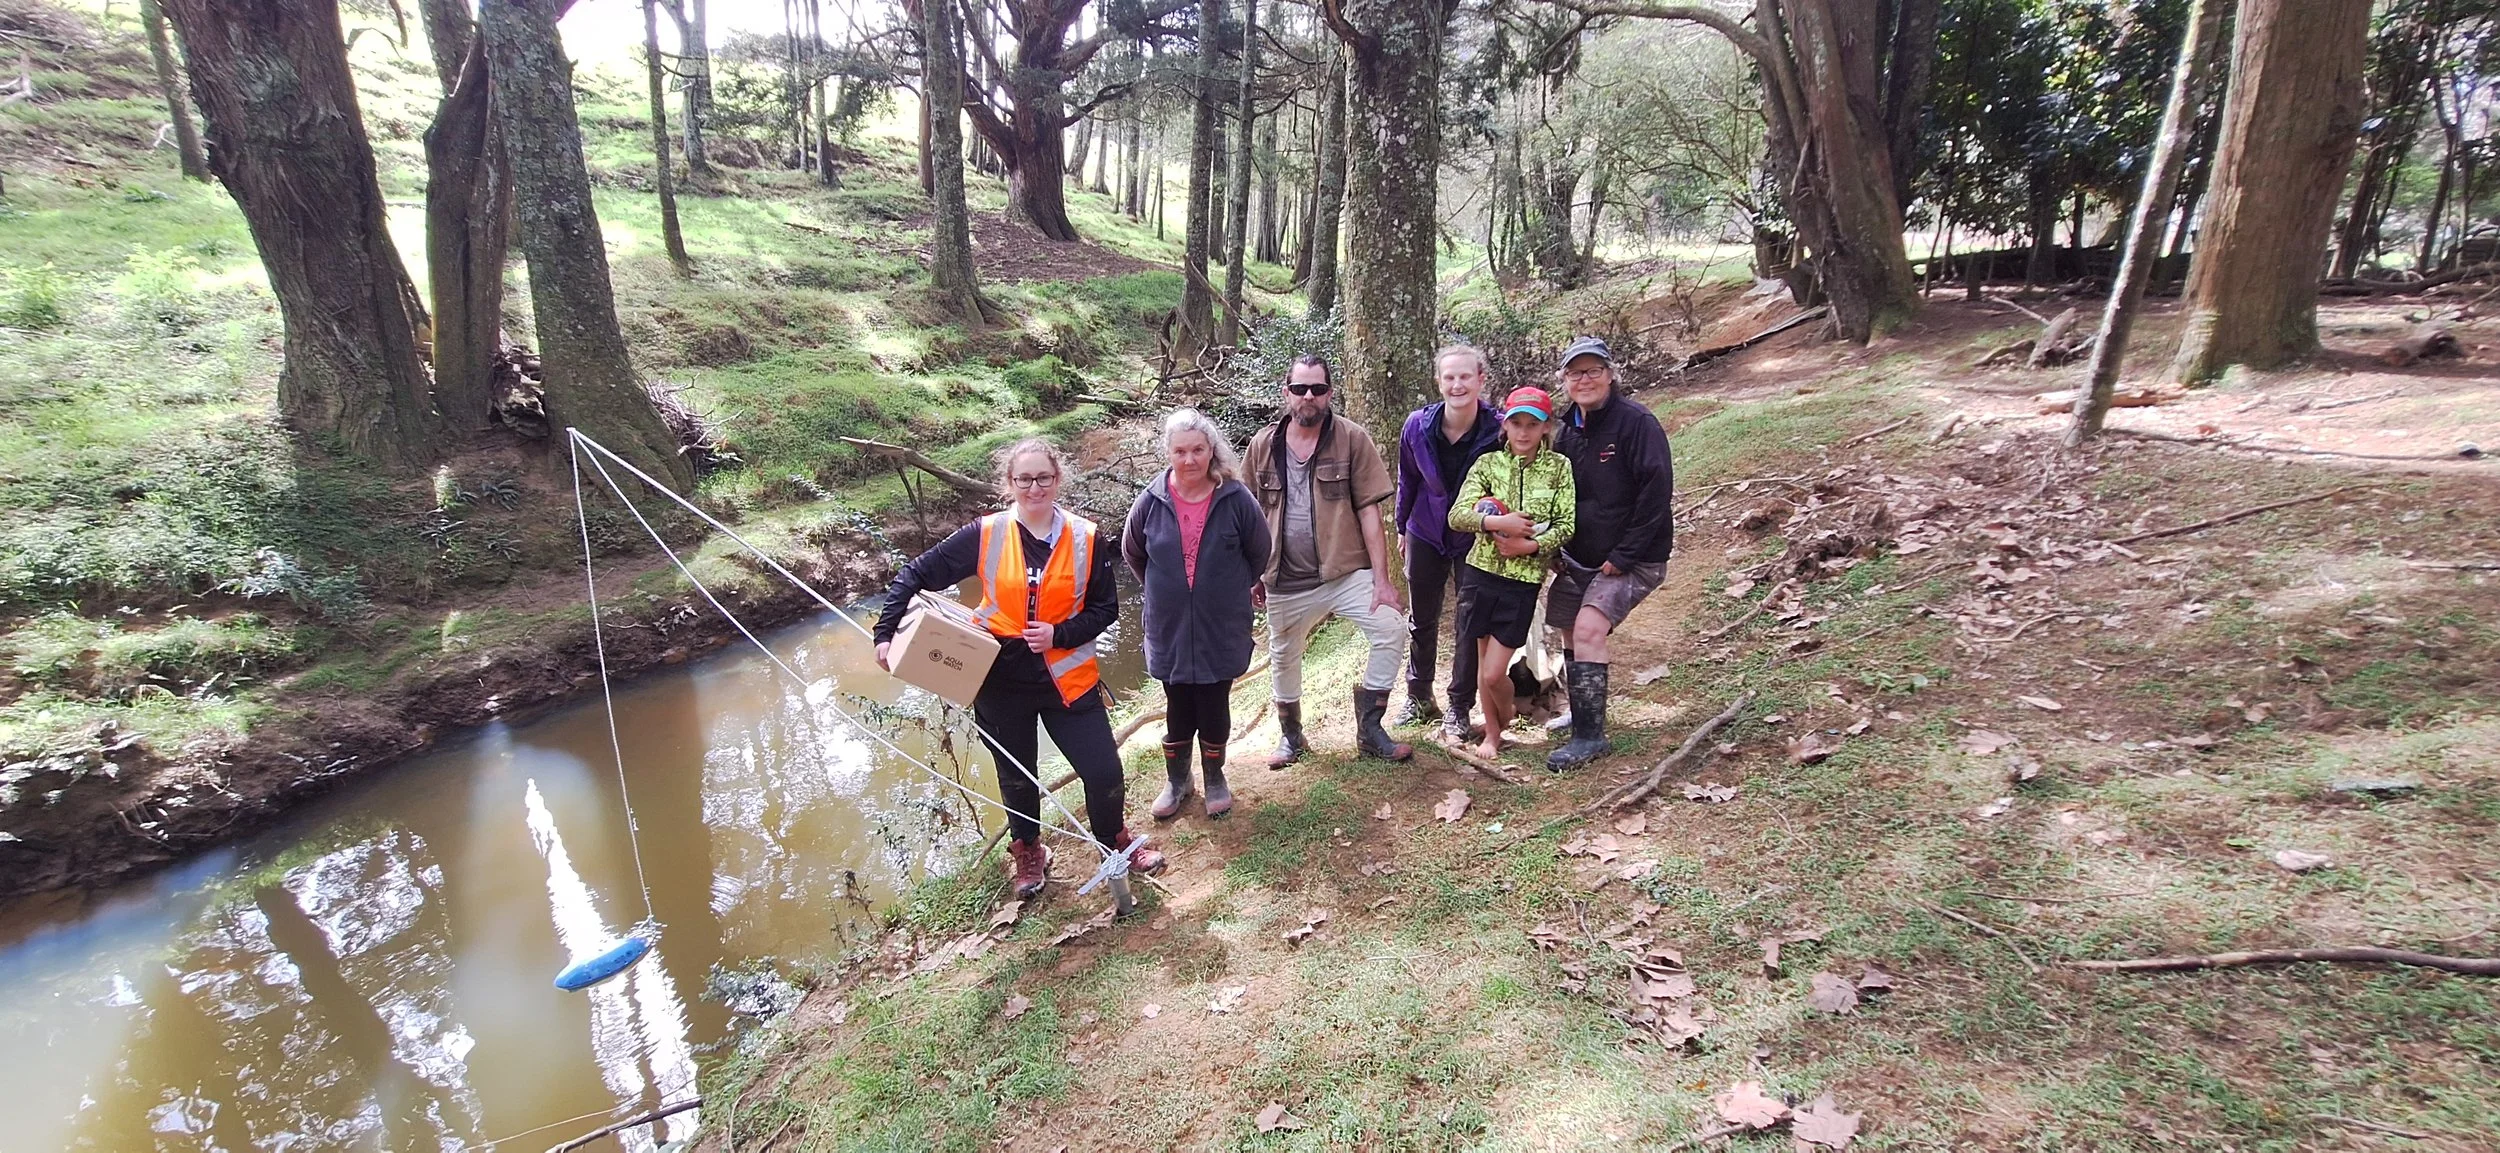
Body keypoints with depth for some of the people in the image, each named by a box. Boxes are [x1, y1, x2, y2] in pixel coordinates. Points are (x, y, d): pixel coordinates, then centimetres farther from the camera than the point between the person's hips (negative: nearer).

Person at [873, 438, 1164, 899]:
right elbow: (915, 575, -3)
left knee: (1104, 771, -1)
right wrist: (885, 633, -11)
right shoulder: (985, 535, -8)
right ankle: (1027, 852, 44)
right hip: (1001, 680, 0)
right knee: (1016, 775, 17)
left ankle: (1115, 840, 31)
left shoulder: (1085, 538, -7)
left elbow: (1105, 607, -1)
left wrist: (1059, 634, -16)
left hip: (1067, 678, 0)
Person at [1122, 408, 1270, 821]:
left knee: (1214, 707, 10)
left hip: (1222, 629, -1)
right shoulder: (1151, 503, -9)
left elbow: (1259, 553, 3)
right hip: (1170, 631, 1)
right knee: (1178, 709, 12)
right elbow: (1133, 552, 10)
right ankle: (1176, 781, 33)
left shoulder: (1236, 499, -13)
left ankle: (1215, 779, 33)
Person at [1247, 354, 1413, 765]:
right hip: (1286, 580, 2)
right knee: (1283, 658, 14)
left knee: (1391, 629, -20)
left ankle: (1370, 730, -2)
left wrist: (1381, 578, -12)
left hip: (1346, 571, -2)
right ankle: (1291, 735, 40)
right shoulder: (1262, 445, 2)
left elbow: (1368, 510, -8)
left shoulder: (1352, 439, -5)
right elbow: (1252, 516, 9)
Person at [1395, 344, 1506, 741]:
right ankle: (1419, 698, 32)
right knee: (1422, 619, 14)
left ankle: (1459, 710, 17)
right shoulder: (1418, 426, -14)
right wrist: (1402, 527, 11)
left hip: (1476, 538, -2)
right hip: (1426, 534, 3)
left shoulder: (1498, 430, -22)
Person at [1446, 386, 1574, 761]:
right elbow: (1457, 515, -7)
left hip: (1524, 579, -2)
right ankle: (1492, 734, 32)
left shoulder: (1559, 467, 0)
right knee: (1484, 667, 10)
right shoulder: (1488, 463, 2)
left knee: (1494, 673, -2)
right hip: (1482, 572, 2)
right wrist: (1499, 523, -20)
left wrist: (1531, 545, -16)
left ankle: (1506, 714, 31)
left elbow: (1567, 525, -2)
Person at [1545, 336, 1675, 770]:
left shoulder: (1636, 422, -14)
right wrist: (1556, 550, 5)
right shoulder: (1568, 432, 8)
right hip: (1579, 559, 7)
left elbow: (1657, 490, -20)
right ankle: (1582, 715, 33)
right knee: (1572, 635, 12)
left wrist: (1623, 556, -21)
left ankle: (1590, 736, -12)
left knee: (1588, 630, -20)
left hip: (1632, 560, -7)